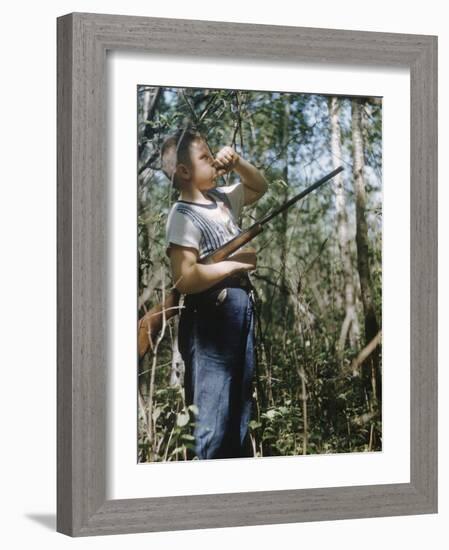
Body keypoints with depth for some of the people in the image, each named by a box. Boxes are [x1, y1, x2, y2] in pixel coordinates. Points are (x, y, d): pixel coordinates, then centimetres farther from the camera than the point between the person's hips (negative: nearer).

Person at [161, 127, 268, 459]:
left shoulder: (223, 199, 11)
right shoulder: (183, 217, -13)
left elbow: (259, 187, 31)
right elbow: (184, 279, -24)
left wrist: (237, 163, 11)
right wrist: (234, 263, -15)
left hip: (242, 310, 9)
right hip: (210, 319, -9)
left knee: (240, 410, 15)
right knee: (212, 419, -6)